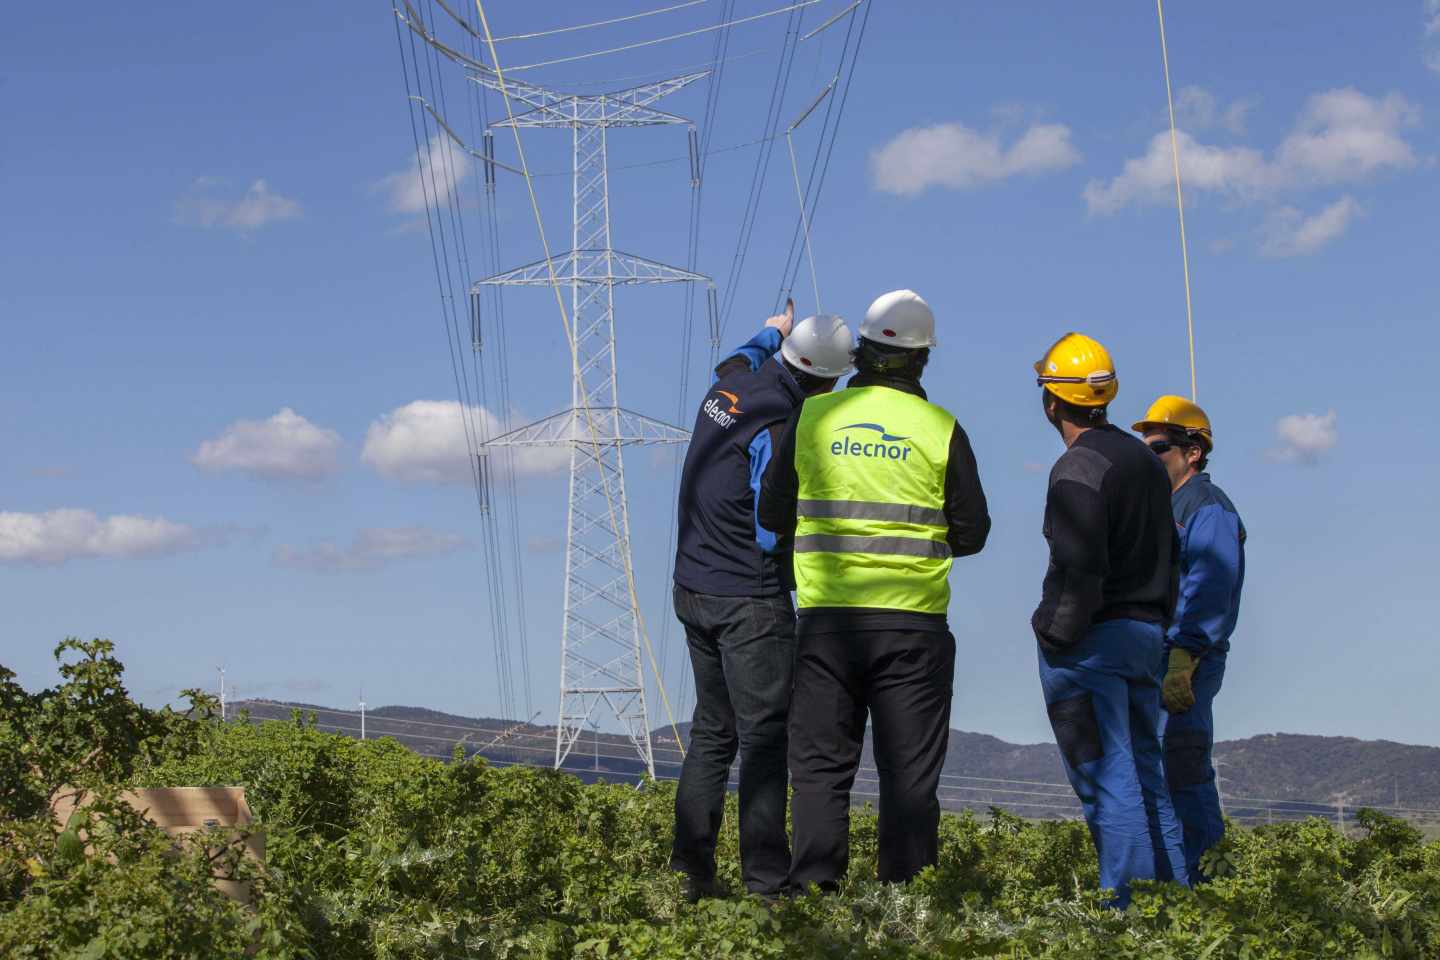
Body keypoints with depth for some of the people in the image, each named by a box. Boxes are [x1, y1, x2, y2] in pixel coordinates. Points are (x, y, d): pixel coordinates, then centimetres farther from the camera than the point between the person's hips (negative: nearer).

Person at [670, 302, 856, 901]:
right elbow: (775, 534, -21)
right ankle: (766, 881, -9)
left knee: (713, 730, 14)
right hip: (750, 599, -9)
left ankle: (693, 869, 14)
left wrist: (772, 331, 52)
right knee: (766, 737, -7)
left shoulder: (732, 379, 4)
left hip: (693, 588, 9)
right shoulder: (778, 426, -21)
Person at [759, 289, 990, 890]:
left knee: (820, 763, 7)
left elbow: (773, 513, 8)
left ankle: (814, 887, 0)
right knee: (910, 773, 4)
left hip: (827, 617, 1)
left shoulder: (813, 416, 2)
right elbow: (972, 533, 4)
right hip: (913, 621, -1)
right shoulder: (940, 429, -1)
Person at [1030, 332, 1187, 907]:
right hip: (1146, 636, 9)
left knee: (1107, 778, -8)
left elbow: (1079, 569, -21)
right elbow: (1169, 556, 20)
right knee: (1144, 772, 14)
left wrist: (1053, 638, -14)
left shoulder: (1079, 468, -13)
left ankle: (1125, 904, -9)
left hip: (1090, 641, -9)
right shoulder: (1146, 462, 15)